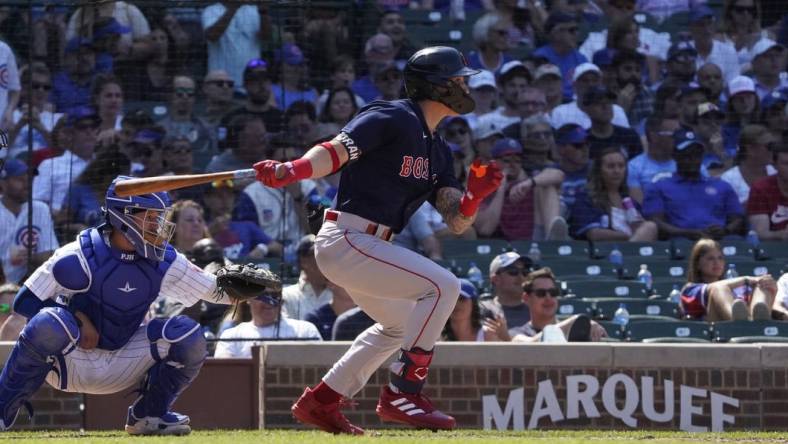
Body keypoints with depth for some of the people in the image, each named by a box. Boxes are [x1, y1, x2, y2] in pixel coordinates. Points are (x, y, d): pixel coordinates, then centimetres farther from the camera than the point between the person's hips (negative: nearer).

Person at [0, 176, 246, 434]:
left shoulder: (163, 261, -4)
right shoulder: (81, 256, -18)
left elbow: (215, 291, -2)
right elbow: (24, 301, -14)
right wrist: (78, 318, -23)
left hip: (121, 366, 4)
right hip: (69, 362, -4)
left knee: (189, 337, -14)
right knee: (48, 324, -37)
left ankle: (149, 414, 6)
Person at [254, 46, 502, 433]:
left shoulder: (436, 151, 16)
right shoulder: (394, 118, -11)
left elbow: (456, 221, 10)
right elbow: (335, 152, -21)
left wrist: (475, 194, -10)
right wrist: (290, 171, -39)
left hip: (365, 246, 11)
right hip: (346, 239, -11)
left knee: (401, 322, 27)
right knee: (442, 285, -19)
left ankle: (319, 402, 30)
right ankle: (402, 396, -16)